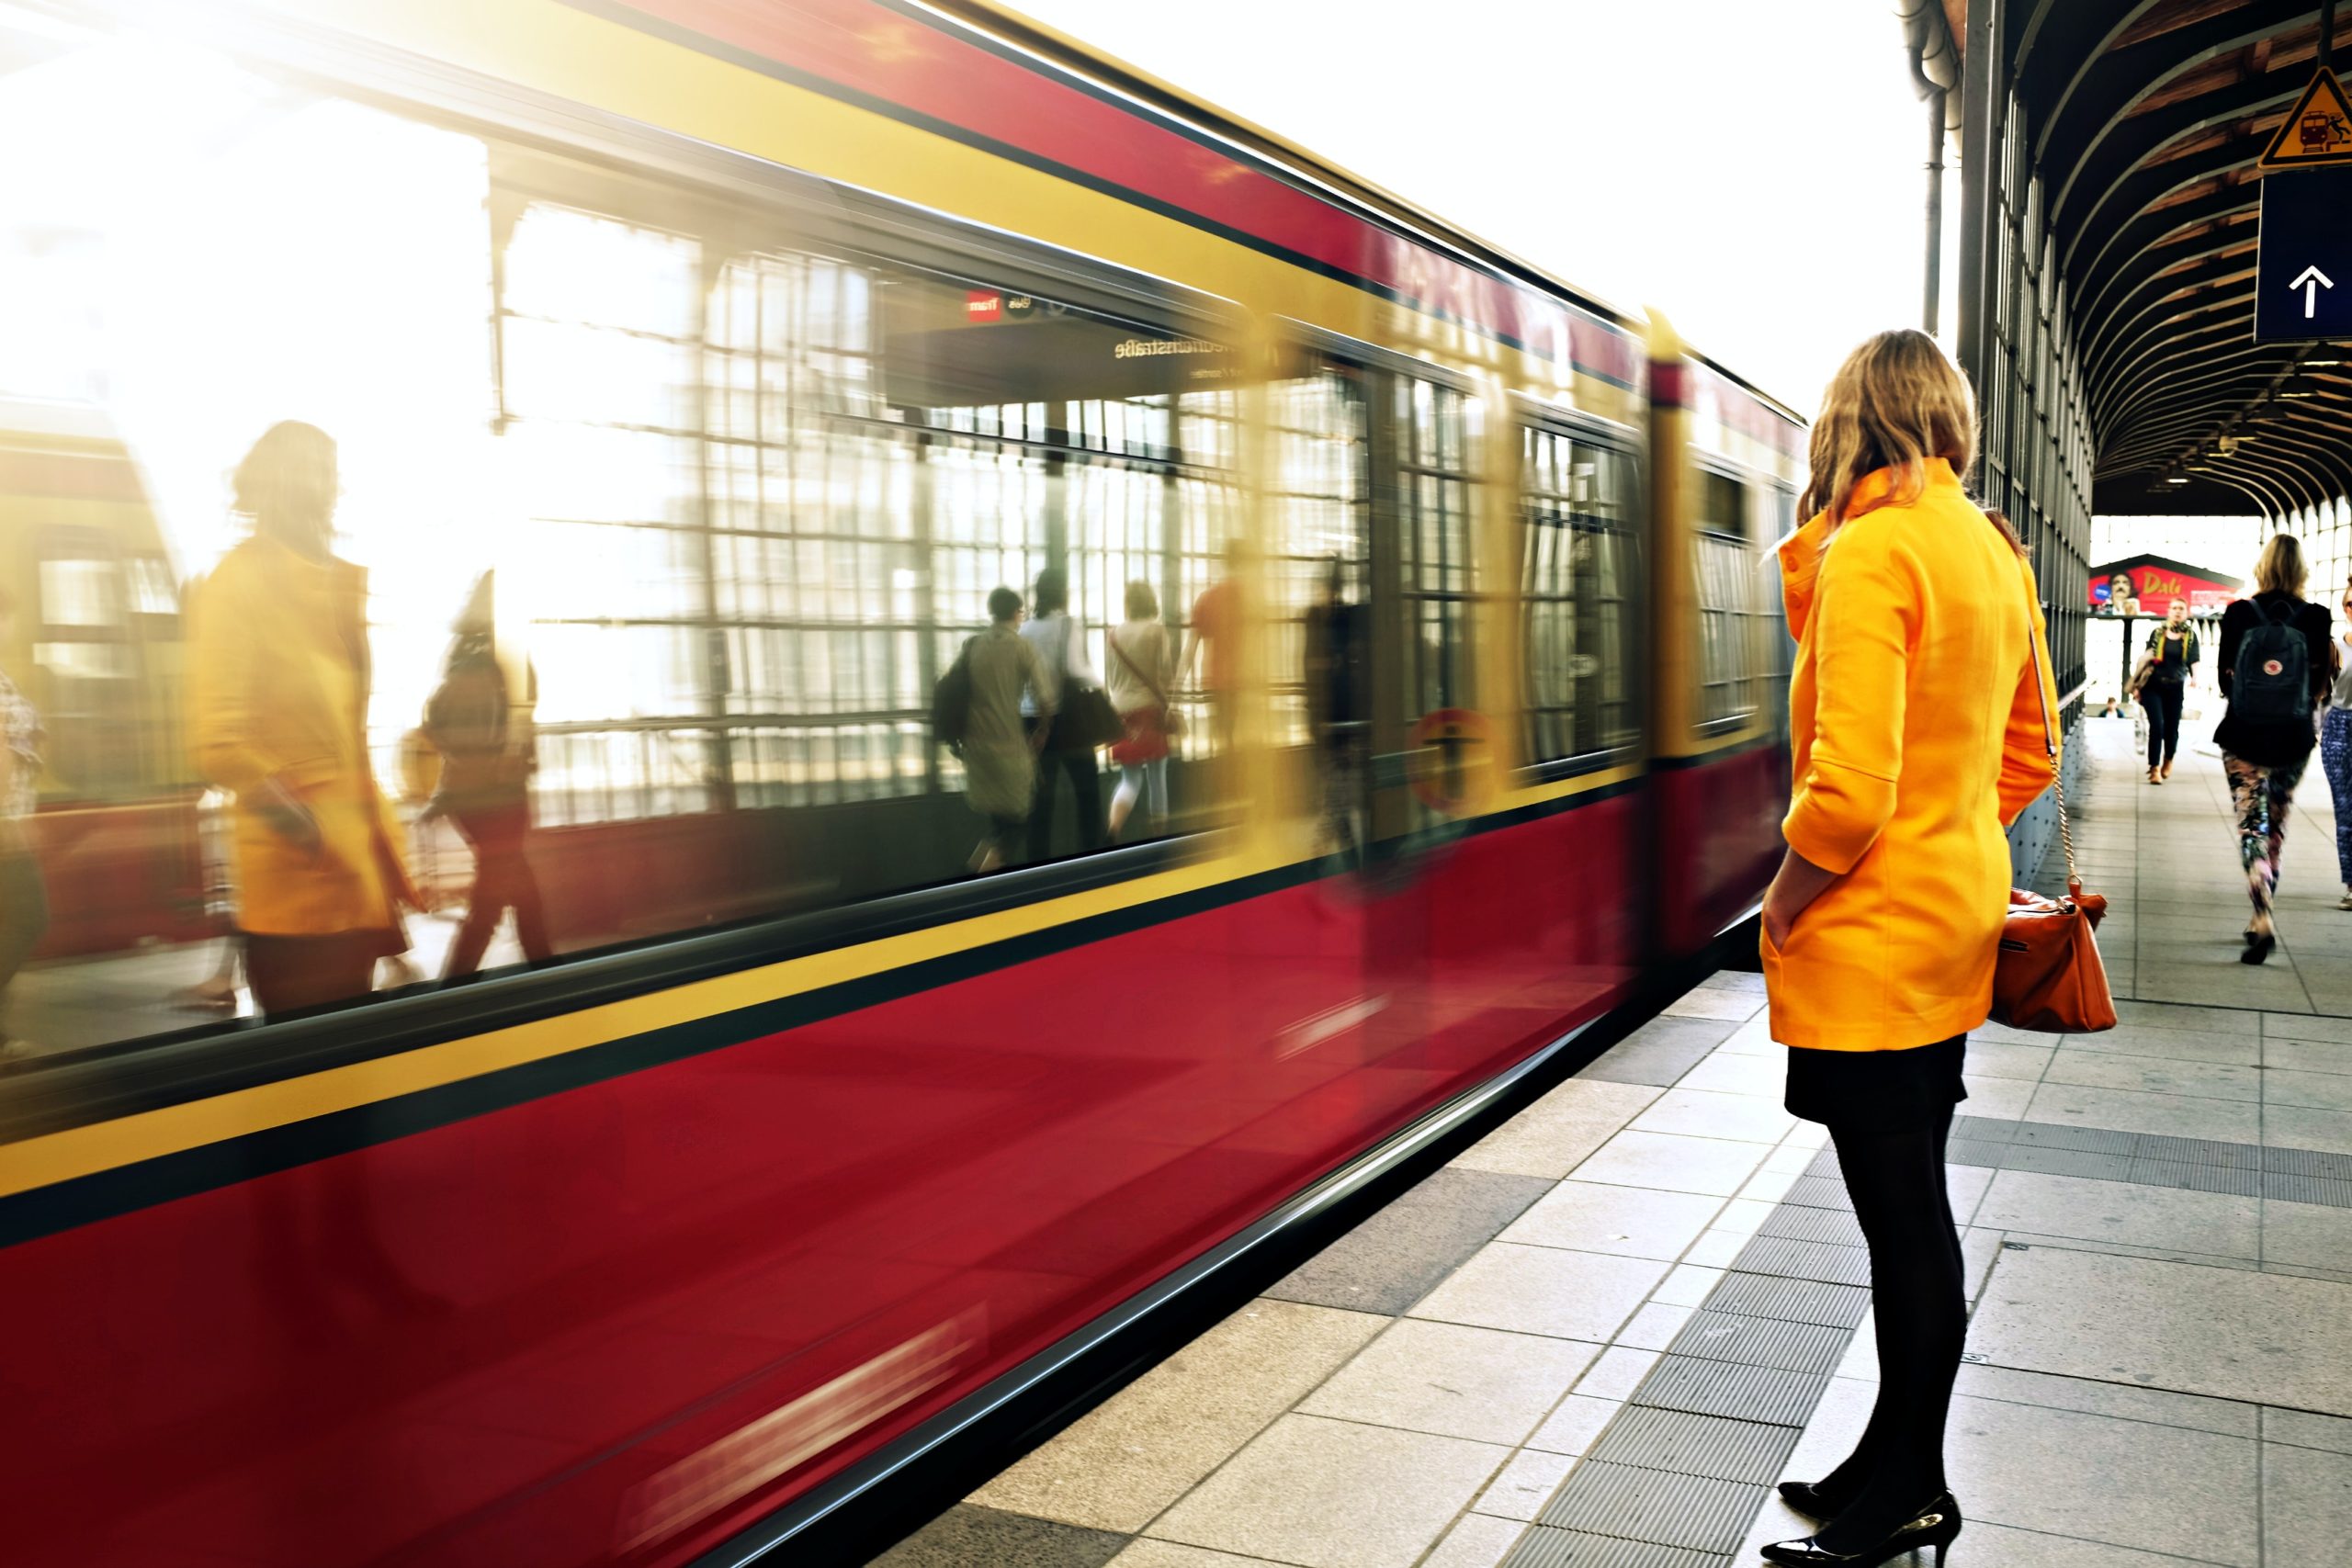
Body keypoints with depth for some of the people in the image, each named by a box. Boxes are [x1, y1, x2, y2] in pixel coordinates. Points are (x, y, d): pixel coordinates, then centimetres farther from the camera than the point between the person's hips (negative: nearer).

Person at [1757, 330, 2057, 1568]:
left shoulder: (1870, 550, -18)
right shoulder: (1996, 553, 10)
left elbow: (1850, 787, -25)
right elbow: (2027, 758, 18)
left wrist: (1780, 909, -12)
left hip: (1870, 944, -9)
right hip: (1956, 919, 9)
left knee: (1902, 1220, 2)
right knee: (1911, 1208, 16)